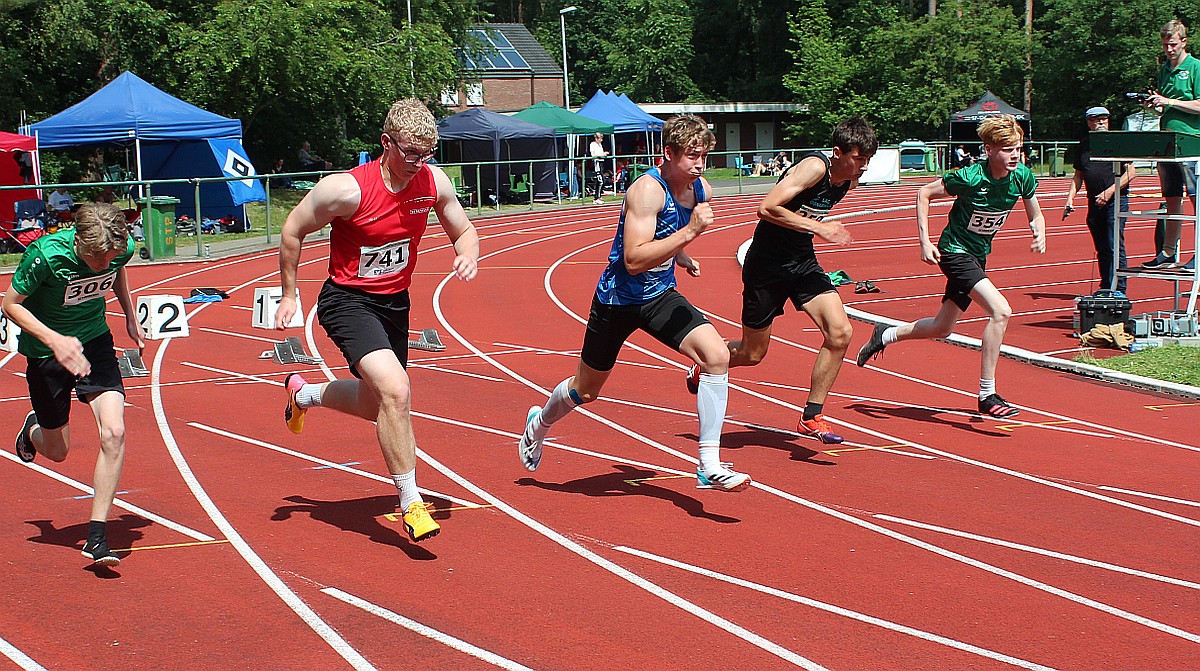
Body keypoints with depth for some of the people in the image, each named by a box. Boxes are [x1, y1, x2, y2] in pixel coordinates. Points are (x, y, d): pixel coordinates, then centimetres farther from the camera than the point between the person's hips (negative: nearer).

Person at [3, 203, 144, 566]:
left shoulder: (122, 248, -18)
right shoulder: (45, 255, -30)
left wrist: (130, 315, 7)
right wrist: (55, 340, -29)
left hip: (95, 341, 2)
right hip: (46, 347, -2)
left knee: (114, 431, -19)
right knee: (56, 451, 10)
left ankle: (96, 536, -11)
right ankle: (33, 428, 50)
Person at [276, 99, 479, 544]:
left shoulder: (434, 182, -8)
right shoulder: (347, 189, -23)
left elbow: (464, 231, 8)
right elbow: (292, 230, -9)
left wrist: (468, 254, -16)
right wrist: (289, 294, -3)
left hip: (395, 304, 7)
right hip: (347, 301, -6)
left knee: (375, 405, 20)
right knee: (396, 391, -27)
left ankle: (304, 394, 52)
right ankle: (411, 504, -16)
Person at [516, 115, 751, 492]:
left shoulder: (702, 191, -1)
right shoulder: (647, 190, -25)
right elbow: (634, 260, -35)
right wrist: (690, 231, -37)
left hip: (661, 296, 5)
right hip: (618, 298, -5)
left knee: (717, 355, -19)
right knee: (586, 390, 12)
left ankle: (709, 467, -15)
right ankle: (539, 425, 47)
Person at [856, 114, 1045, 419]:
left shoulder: (1023, 177, -8)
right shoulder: (969, 177, -24)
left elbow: (1036, 216, 7)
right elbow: (924, 194, -10)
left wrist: (1039, 234, -16)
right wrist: (925, 242, -15)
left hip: (978, 256, 7)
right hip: (955, 250, -7)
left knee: (942, 328, 17)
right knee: (1001, 311, -25)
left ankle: (886, 335, 42)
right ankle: (987, 396, -18)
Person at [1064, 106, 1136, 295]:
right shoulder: (1084, 144, 13)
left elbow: (1131, 172, -6)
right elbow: (1078, 175, 20)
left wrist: (1110, 191, -15)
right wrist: (1070, 198, 6)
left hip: (1116, 200, -5)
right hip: (1094, 202, 5)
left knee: (1115, 247, -11)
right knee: (1101, 249, 9)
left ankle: (1118, 289, -10)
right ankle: (1106, 288, 16)